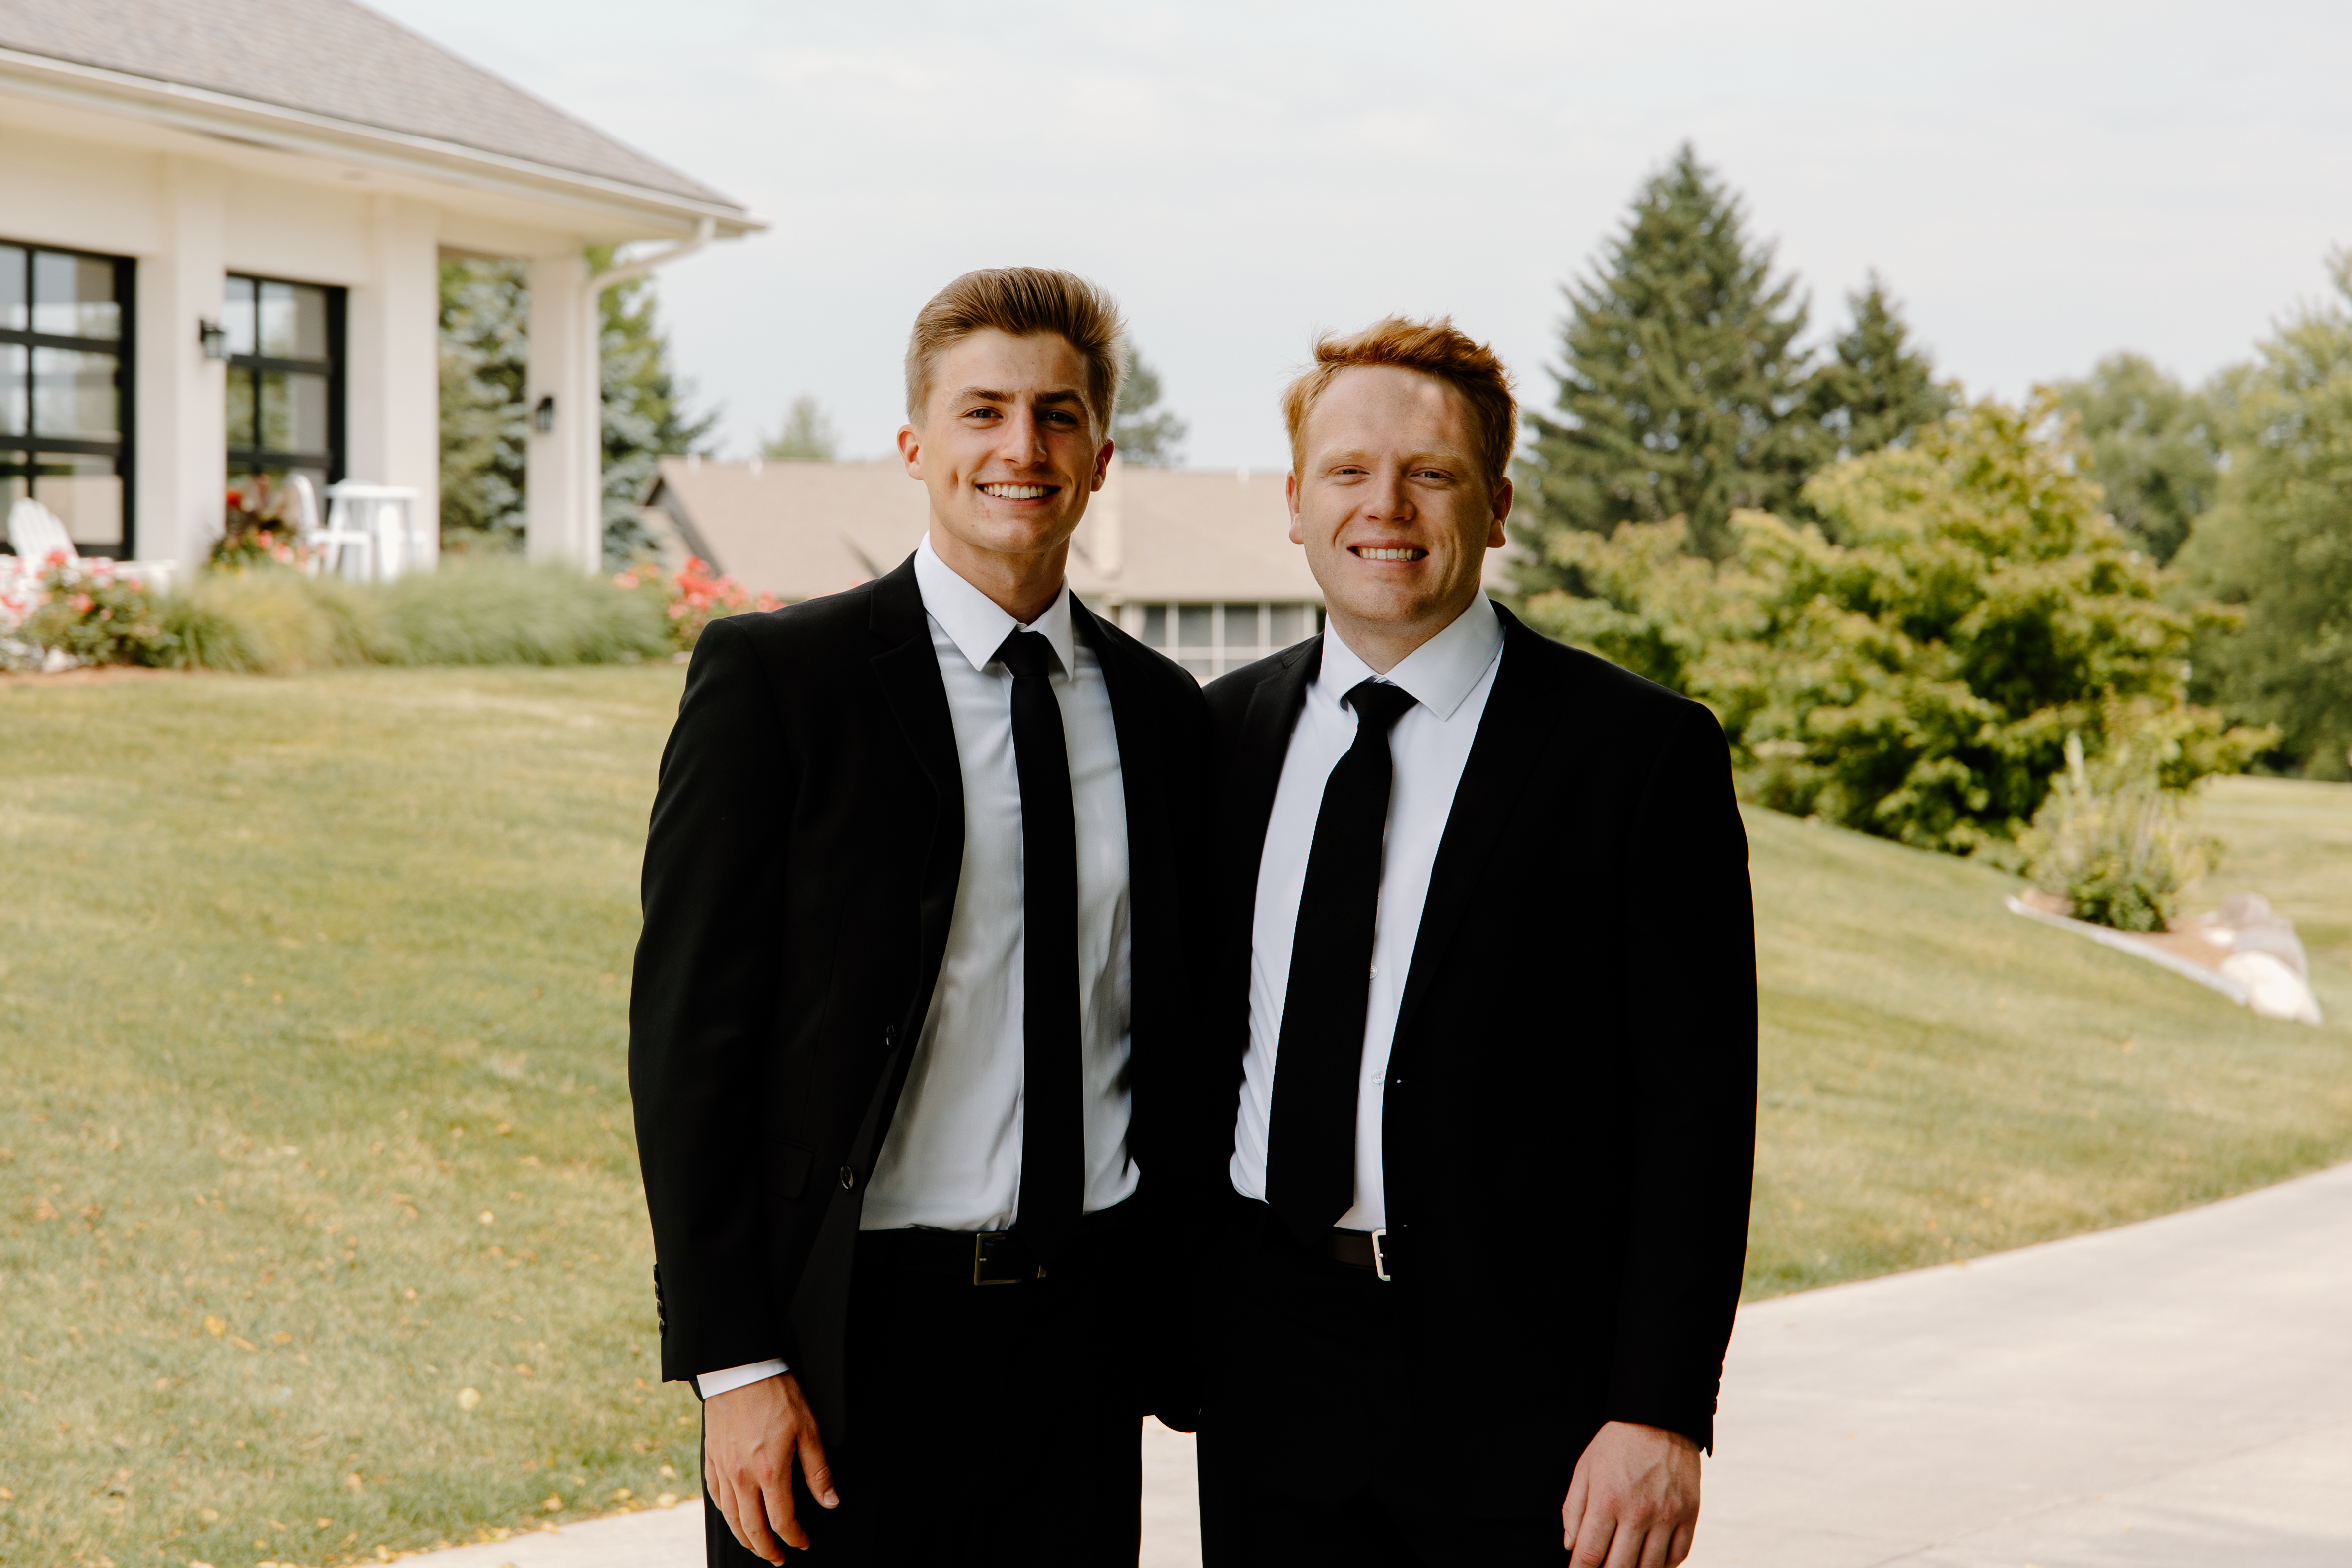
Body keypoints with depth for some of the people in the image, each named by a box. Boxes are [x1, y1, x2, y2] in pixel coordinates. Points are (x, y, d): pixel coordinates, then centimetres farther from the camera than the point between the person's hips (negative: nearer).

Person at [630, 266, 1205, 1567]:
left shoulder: (1162, 711, 9)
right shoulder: (771, 675, -5)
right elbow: (687, 1031, -8)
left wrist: (1173, 1323, 11)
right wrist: (732, 1364, -13)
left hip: (1083, 1327, 4)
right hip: (852, 1330, -4)